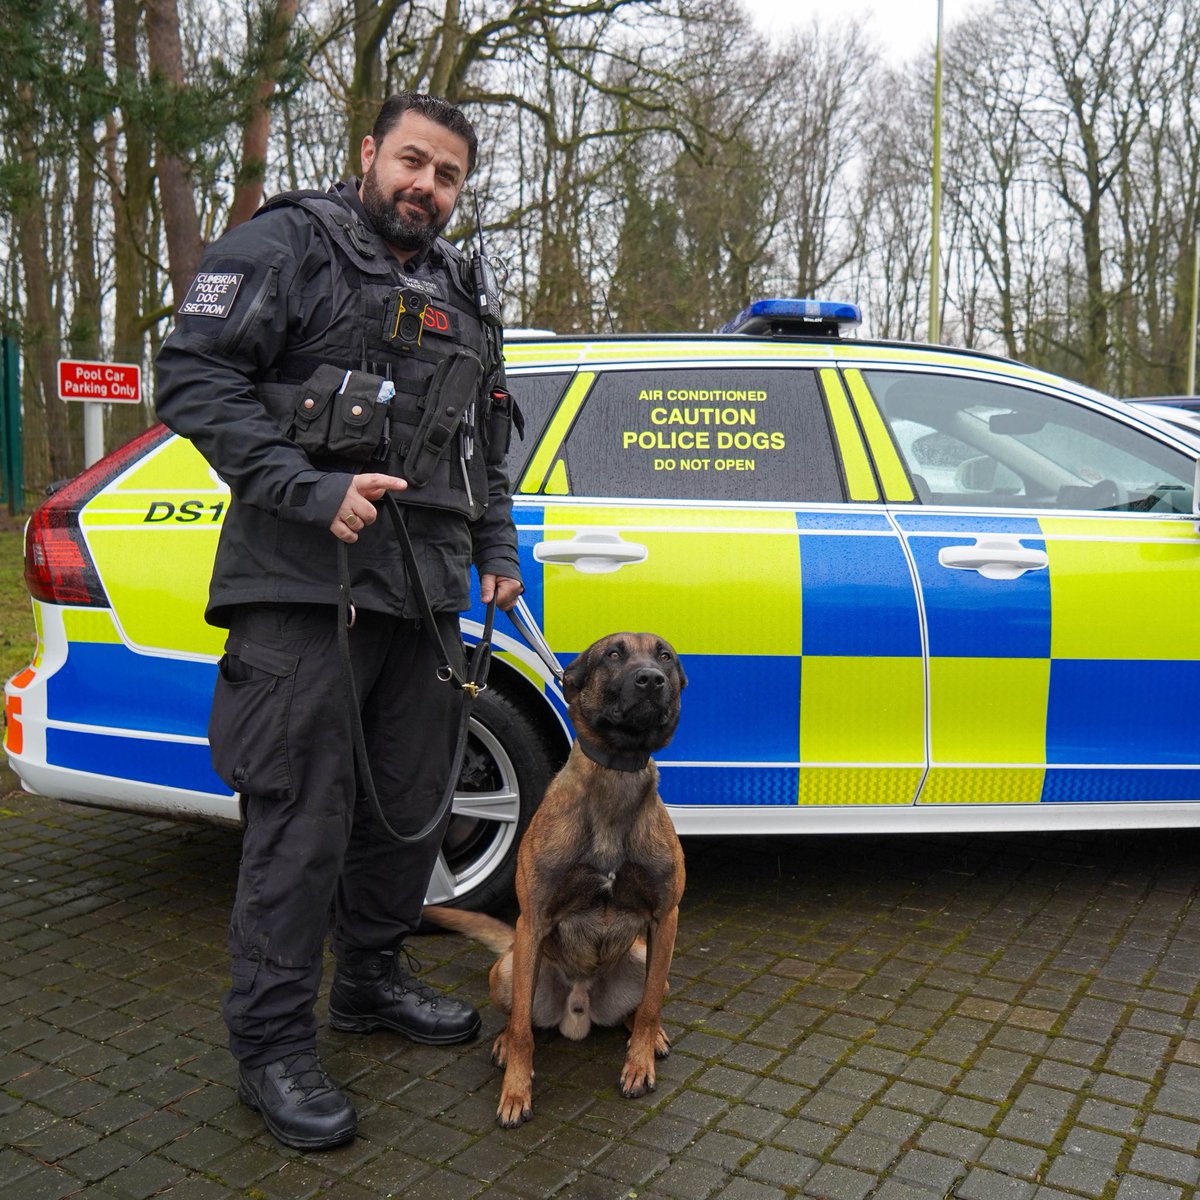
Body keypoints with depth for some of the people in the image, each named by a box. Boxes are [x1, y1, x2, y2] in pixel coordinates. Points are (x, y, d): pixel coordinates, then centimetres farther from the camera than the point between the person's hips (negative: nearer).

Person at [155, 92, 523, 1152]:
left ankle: (372, 978, 33)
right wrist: (314, 492, -21)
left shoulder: (458, 292, 22)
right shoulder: (285, 248, 0)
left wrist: (497, 548, 18)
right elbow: (194, 378, -11)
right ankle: (273, 1044, 10)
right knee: (302, 818, -4)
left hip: (424, 587, 7)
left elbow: (485, 443, 29)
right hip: (305, 583, -7)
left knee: (411, 803, 13)